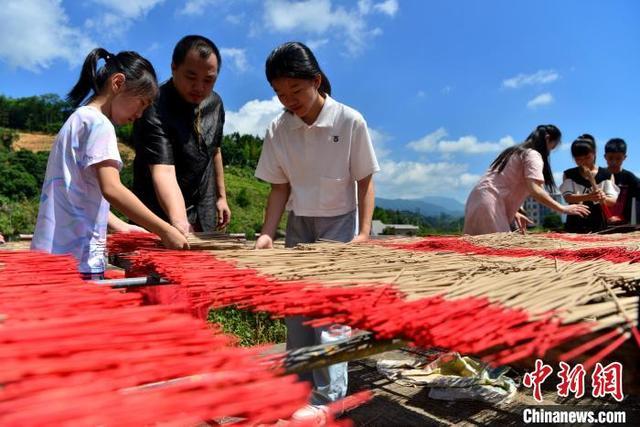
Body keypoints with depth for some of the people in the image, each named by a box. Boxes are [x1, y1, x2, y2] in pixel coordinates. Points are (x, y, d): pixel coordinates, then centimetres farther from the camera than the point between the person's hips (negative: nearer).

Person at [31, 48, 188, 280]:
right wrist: (165, 231, -21)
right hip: (76, 255, -9)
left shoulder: (78, 119, 18)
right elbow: (111, 189, -23)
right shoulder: (98, 123, -10)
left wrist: (119, 225, 16)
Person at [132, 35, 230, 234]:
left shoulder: (214, 103, 0)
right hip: (164, 216, -5)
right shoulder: (154, 110, -22)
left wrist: (221, 196, 15)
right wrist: (179, 222, -47)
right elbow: (163, 172, -33)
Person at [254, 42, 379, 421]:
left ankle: (327, 398, 6)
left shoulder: (350, 121, -14)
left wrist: (364, 232, -14)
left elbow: (365, 181, -7)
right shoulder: (278, 129, -6)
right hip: (298, 225, 4)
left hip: (339, 224, -3)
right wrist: (268, 232, -11)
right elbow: (280, 187, 0)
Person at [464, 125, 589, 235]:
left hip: (479, 200, 9)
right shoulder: (533, 154, -3)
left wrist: (514, 213, 19)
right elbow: (535, 190, -17)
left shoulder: (516, 152, 25)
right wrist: (562, 209, -10)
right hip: (489, 204, -9)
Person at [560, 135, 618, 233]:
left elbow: (613, 200, -3)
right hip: (575, 224, 0)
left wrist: (604, 199, -27)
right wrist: (588, 197, -29)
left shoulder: (606, 175, 2)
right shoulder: (569, 175, 3)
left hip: (598, 224, 0)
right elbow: (568, 197, -11)